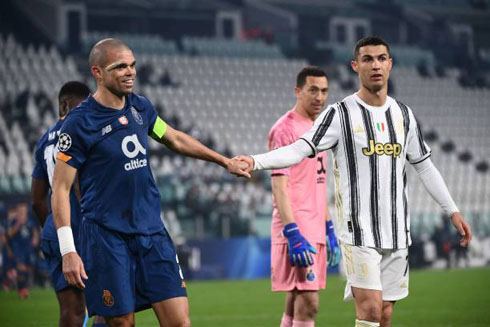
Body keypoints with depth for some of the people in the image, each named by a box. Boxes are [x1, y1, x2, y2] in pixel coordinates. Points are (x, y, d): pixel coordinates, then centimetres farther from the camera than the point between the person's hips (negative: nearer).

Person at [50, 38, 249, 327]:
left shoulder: (141, 107, 8)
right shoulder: (80, 123, -10)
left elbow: (176, 140, 27)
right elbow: (61, 188, -9)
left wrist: (224, 161, 31)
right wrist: (68, 251, -16)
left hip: (152, 230, 5)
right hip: (107, 236, -5)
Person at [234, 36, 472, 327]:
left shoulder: (403, 114, 11)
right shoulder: (341, 114, -4)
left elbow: (425, 166, 20)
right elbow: (299, 150, -14)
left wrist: (453, 211, 18)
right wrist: (255, 161, -30)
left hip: (397, 232, 5)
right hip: (359, 230, -5)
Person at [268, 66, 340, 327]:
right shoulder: (286, 130, -10)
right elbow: (279, 187, -16)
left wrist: (330, 231, 21)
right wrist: (293, 234, -24)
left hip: (315, 230, 9)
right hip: (297, 228, -9)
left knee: (296, 304, 10)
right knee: (308, 303, -13)